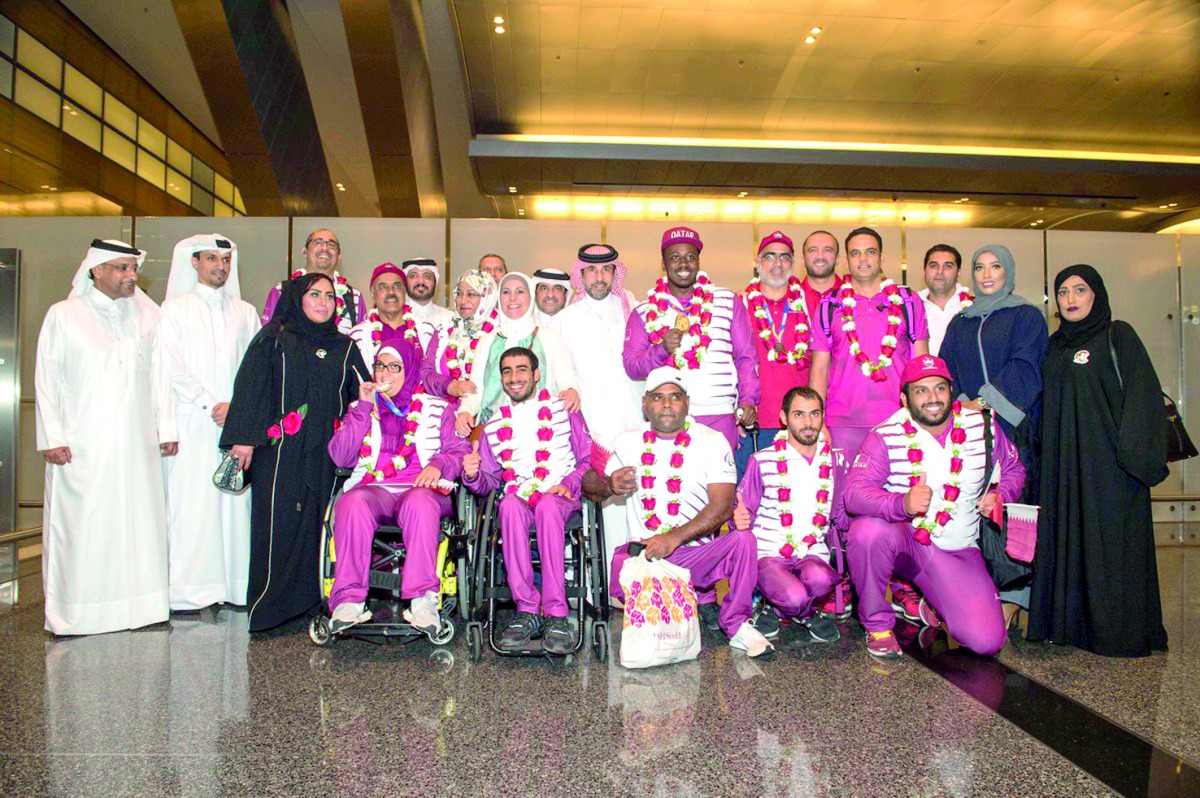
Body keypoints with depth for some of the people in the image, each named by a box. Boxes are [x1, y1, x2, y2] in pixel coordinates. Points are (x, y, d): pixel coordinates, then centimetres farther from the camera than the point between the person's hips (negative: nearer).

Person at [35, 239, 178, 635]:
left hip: (137, 446, 3)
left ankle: (140, 604, 12)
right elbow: (46, 380, 2)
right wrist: (52, 437, -4)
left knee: (139, 521, 4)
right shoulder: (63, 315, 4)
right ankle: (73, 611, 10)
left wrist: (166, 428, 8)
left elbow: (161, 376, 12)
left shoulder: (149, 315, 10)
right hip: (81, 446, -2)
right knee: (79, 527, 0)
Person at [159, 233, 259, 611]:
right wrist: (211, 405, -9)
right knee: (189, 502, -5)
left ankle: (234, 586, 2)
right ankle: (187, 589, -1)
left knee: (234, 502, -1)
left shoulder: (245, 312, 16)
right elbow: (173, 368, -2)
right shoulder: (175, 308, 8)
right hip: (192, 423, -2)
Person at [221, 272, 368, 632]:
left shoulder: (344, 347, 15)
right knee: (280, 525, -2)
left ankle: (313, 600, 10)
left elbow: (362, 394, 16)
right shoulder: (274, 339, 6)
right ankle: (270, 607, 6)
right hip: (280, 451, -3)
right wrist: (244, 438, -10)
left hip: (323, 454, 3)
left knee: (318, 524, 3)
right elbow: (250, 386, -2)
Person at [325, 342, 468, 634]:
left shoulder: (436, 408, 21)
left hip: (421, 488, -1)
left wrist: (439, 464, -11)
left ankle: (423, 600, -40)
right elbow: (340, 457, 9)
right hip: (373, 489, 2)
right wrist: (364, 409, 4)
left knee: (420, 502, -38)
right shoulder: (360, 409, 25)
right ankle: (349, 600, -34)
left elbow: (460, 452, 11)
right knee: (353, 502, -34)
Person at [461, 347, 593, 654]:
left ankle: (556, 613, -39)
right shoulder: (494, 426, 22)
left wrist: (568, 484, -10)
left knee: (548, 504, -38)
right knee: (510, 504, -35)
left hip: (561, 499, -2)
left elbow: (588, 460, 8)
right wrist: (473, 475, -4)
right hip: (518, 498, 2)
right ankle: (527, 610, -34)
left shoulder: (563, 410, 14)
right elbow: (489, 481, 19)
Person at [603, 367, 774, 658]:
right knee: (617, 567, -31)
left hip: (699, 552, -1)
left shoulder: (712, 441, 0)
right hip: (644, 552, 1)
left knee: (742, 539, -30)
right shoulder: (628, 442, 9)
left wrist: (675, 537, -24)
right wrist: (611, 485, -8)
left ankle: (735, 625, -8)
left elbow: (722, 506, -12)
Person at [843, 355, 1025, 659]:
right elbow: (854, 492, -25)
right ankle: (878, 624, -11)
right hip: (901, 536, -2)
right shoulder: (885, 437, -14)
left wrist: (1000, 495, -9)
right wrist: (902, 504, -45)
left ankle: (933, 604, 23)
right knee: (867, 530, -38)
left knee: (987, 641, -14)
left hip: (957, 549, 3)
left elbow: (1013, 470, 14)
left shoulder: (983, 426, -1)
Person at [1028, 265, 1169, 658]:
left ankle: (1121, 633, 7)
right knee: (1068, 542, 7)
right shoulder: (1056, 346, 15)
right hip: (1064, 466, 6)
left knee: (1111, 544, -3)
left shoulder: (1118, 337, -2)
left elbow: (1142, 395, -11)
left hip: (1109, 464, -6)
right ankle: (1074, 623, 15)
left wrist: (1134, 456, -19)